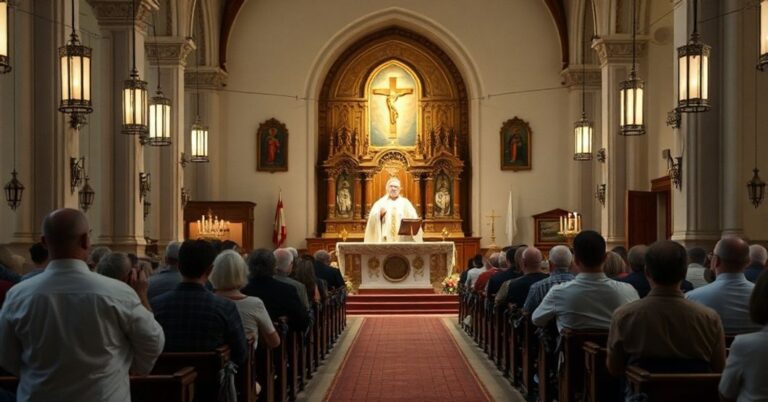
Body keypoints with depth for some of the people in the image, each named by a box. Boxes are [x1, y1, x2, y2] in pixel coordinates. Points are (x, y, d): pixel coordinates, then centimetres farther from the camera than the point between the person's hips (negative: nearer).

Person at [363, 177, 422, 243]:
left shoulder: (405, 203, 12)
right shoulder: (380, 203, 10)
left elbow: (413, 220, 5)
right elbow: (373, 219, 1)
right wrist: (380, 214, -19)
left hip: (402, 240, 1)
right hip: (385, 239, -1)